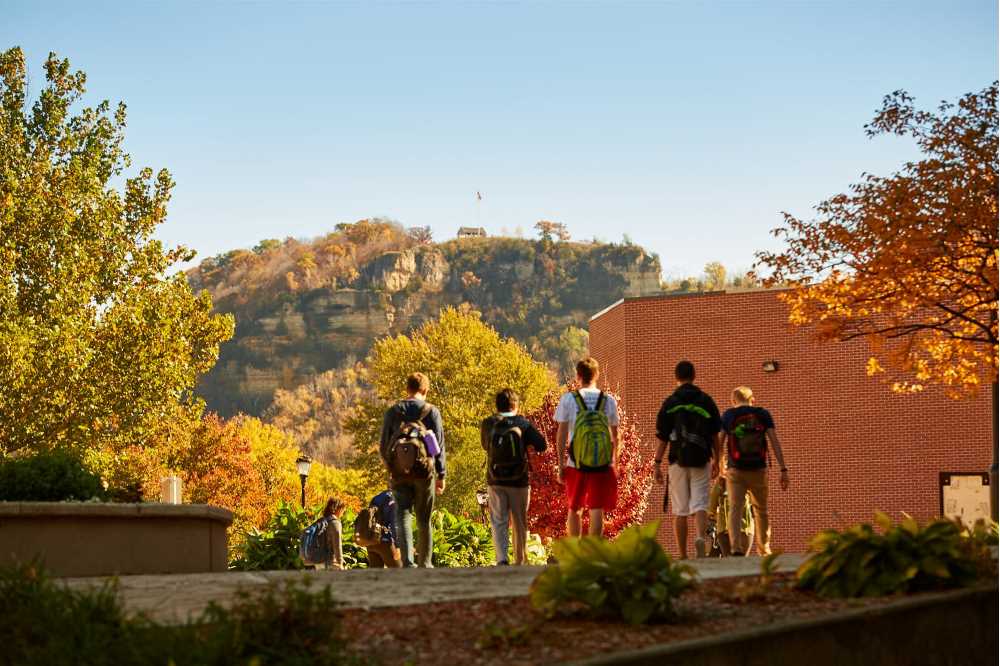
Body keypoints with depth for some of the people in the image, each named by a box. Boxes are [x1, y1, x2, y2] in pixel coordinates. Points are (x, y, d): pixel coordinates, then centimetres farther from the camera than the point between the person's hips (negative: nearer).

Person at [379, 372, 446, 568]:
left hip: (399, 472, 0)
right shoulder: (432, 411, 0)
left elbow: (383, 445, 5)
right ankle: (424, 563, 19)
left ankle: (407, 561, -21)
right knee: (424, 520, 11)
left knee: (403, 516, -4)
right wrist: (441, 475, 6)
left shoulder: (392, 411, 4)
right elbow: (439, 445, 0)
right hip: (424, 471, 0)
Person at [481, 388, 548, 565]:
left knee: (498, 522, 2)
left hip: (495, 482, 0)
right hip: (519, 482, 0)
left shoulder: (487, 424, -2)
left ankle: (501, 558, -17)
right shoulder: (523, 424, -6)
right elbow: (541, 445, -9)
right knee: (520, 522, 13)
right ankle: (520, 560, 19)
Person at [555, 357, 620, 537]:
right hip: (603, 464, 0)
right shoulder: (609, 400, 3)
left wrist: (561, 464, 2)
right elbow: (615, 434, 9)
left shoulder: (568, 399, -2)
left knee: (574, 509, 16)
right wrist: (614, 460, 22)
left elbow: (562, 433, -3)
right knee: (597, 510, 0)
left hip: (576, 464, 0)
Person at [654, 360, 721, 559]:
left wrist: (657, 464, 2)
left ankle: (683, 557, 9)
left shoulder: (669, 403, -1)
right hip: (701, 461, 0)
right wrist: (716, 460, 18)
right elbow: (715, 435, 8)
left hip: (678, 461, 0)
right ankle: (701, 537, -27)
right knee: (700, 505, 1)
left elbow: (662, 438, -3)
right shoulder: (706, 401, 3)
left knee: (680, 510, 6)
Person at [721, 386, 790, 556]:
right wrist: (783, 469, -2)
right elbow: (775, 442, -1)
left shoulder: (728, 415, 3)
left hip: (735, 470, -1)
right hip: (759, 469, 2)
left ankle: (736, 547, -25)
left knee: (735, 508, -6)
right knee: (761, 510, 16)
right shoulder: (763, 414, 5)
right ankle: (764, 550, 25)